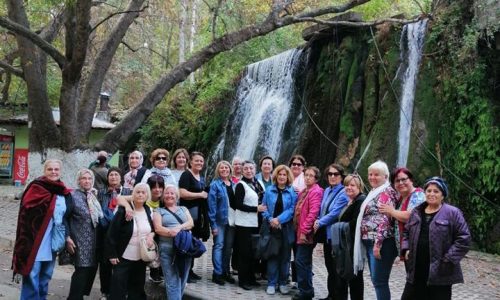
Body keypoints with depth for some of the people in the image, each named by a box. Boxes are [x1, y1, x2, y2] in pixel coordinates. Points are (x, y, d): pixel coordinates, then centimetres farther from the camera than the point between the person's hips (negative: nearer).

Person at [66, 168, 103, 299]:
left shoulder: (94, 196, 14)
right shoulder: (73, 196, -7)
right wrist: (67, 238, -16)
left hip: (94, 242, 7)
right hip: (80, 242, -7)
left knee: (91, 270, 9)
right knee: (82, 271, -9)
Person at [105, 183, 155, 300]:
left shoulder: (148, 211, 3)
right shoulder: (123, 210, -13)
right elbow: (111, 233, -13)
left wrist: (151, 234, -6)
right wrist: (112, 254, -15)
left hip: (141, 258, 5)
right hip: (123, 257, -5)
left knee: (137, 289, 13)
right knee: (118, 290, -3)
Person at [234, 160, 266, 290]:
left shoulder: (258, 184, 12)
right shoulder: (241, 185, -7)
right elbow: (238, 205, -14)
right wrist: (256, 209, -15)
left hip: (255, 223, 6)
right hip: (244, 224, -6)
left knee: (254, 251, 9)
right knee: (245, 252, -2)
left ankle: (251, 278, 20)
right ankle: (243, 280, 6)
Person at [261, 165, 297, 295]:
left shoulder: (292, 191, 1)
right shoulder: (269, 190, 6)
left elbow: (292, 209, -7)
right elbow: (264, 207, 5)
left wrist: (279, 219, -16)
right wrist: (270, 219, -12)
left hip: (286, 228, 0)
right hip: (272, 228, 1)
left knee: (285, 256, 6)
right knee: (272, 255, 2)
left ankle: (283, 283, 16)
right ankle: (271, 283, 7)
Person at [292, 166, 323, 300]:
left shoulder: (316, 192, -13)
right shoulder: (304, 191, 16)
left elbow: (313, 213, -20)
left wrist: (304, 230, -21)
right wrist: (299, 229, 13)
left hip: (306, 233, -10)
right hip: (300, 231, 10)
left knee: (301, 261, -8)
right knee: (305, 262, 14)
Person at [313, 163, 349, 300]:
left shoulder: (343, 193, -13)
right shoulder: (327, 191, 12)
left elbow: (335, 213, -19)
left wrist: (319, 223, -11)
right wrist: (318, 222, -1)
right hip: (326, 233, 8)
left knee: (335, 268, -1)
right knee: (329, 265, 14)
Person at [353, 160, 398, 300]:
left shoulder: (386, 192, -11)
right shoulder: (375, 192, 19)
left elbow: (384, 219, -20)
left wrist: (378, 243, -24)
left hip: (380, 243, -10)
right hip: (370, 242, 10)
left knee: (379, 281, -8)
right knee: (375, 279, 12)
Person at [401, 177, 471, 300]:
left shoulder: (452, 213, -6)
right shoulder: (416, 212, 12)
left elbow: (464, 238, -9)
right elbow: (406, 232, 25)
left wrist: (449, 259, -13)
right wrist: (406, 249, 7)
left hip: (440, 271, -5)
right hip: (416, 270, 5)